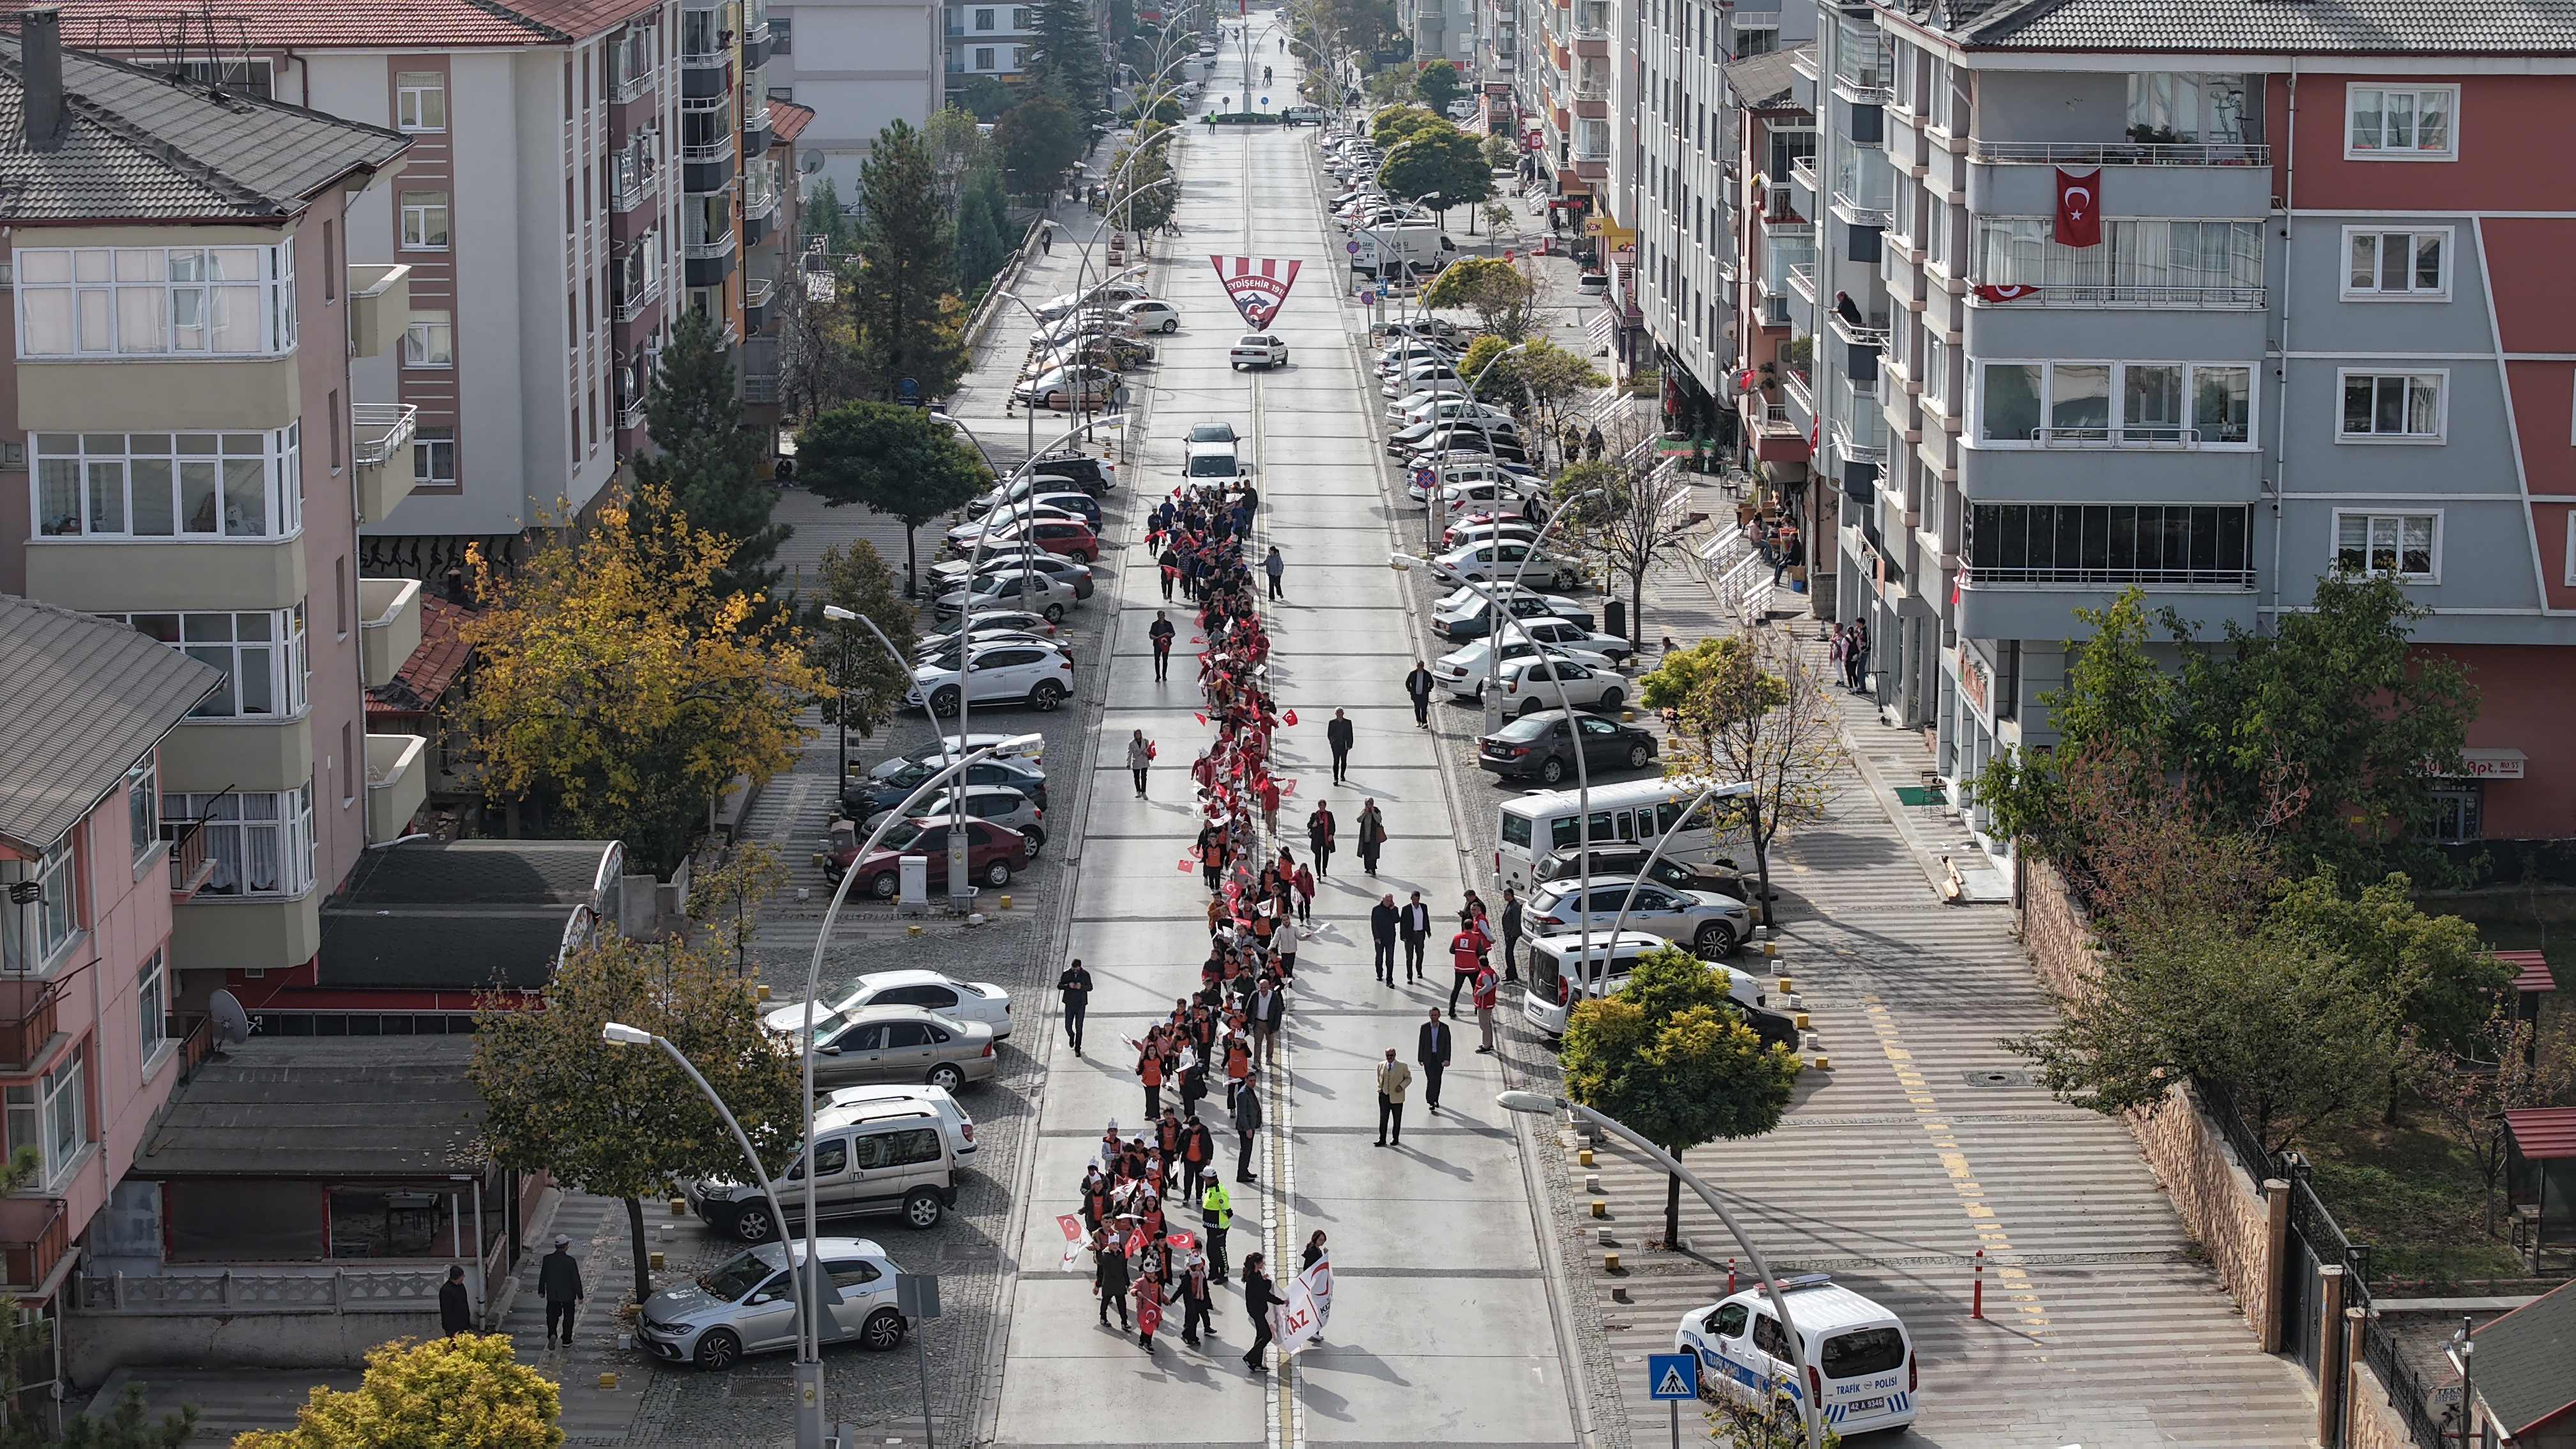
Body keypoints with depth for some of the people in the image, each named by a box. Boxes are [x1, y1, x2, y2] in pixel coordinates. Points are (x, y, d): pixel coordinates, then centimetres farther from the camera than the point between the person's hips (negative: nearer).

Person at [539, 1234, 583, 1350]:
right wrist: (580, 1296, -2)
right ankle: (566, 1341, 20)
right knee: (568, 1318, 14)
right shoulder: (570, 1261, -18)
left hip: (552, 1295, 2)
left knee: (552, 1316, 13)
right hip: (568, 1295, -2)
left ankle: (552, 1334, -11)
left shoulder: (548, 1259, -9)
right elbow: (576, 1279, -12)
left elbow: (543, 1276, 2)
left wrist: (541, 1291, 17)